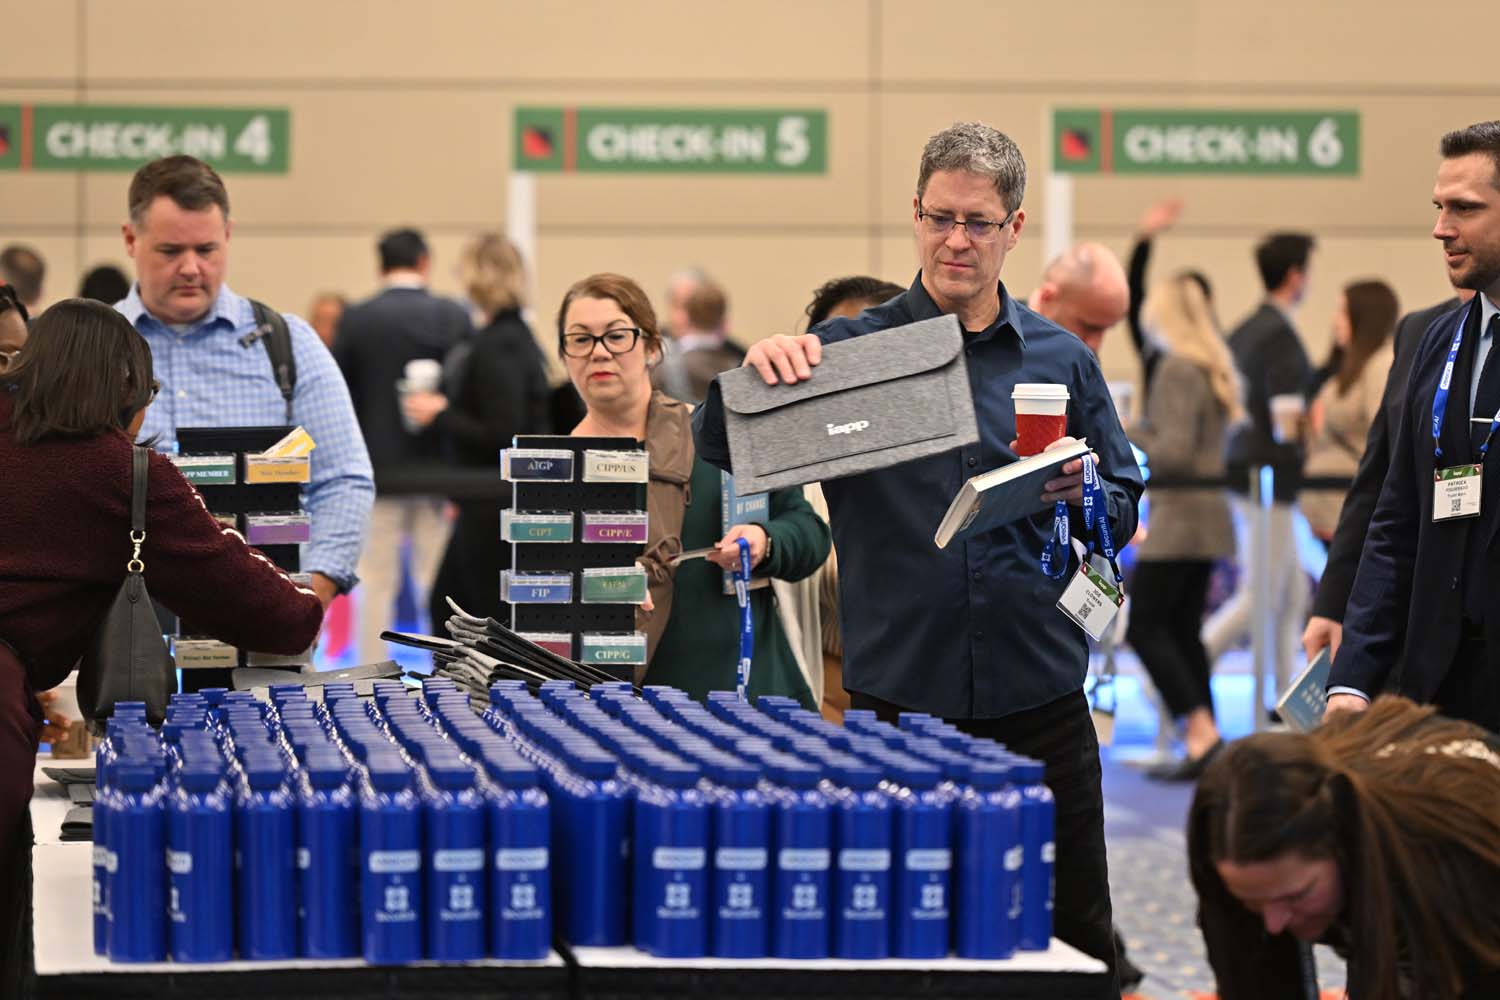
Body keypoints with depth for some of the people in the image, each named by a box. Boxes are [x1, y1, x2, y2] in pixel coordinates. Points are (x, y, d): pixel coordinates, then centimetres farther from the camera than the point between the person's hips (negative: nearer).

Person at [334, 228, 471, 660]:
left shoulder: (356, 319, -4)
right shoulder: (454, 316, -4)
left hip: (377, 471, 0)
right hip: (438, 469, 1)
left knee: (375, 585, 4)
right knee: (439, 585, 6)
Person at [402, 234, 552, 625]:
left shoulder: (495, 347, -18)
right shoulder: (519, 337, 11)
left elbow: (501, 436, -23)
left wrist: (440, 415, -14)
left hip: (495, 505, -10)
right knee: (446, 605, 17)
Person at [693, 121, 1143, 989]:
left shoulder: (1060, 359, 9)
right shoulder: (850, 349, 3)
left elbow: (1127, 511, 13)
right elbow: (721, 448, -6)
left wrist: (1081, 492, -10)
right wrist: (759, 369, -26)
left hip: (1037, 692, 1)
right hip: (896, 691, -1)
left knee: (1078, 933, 6)